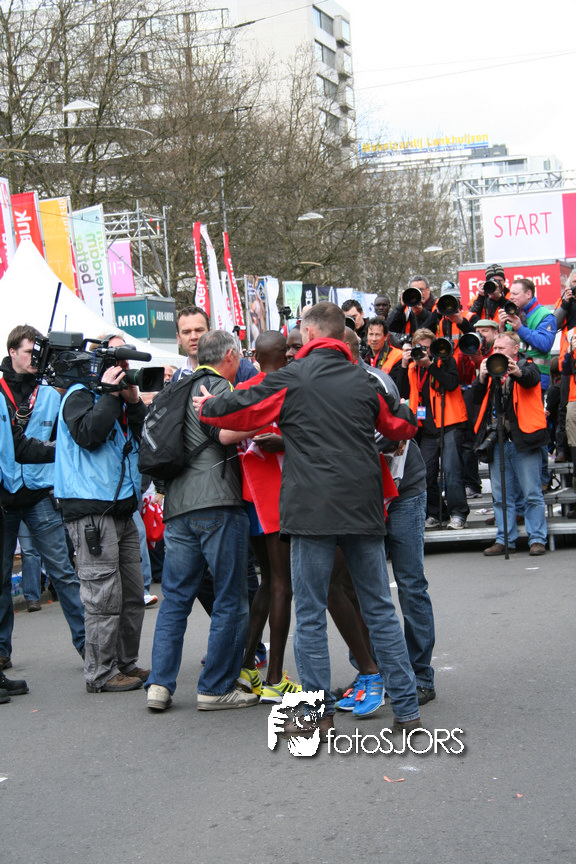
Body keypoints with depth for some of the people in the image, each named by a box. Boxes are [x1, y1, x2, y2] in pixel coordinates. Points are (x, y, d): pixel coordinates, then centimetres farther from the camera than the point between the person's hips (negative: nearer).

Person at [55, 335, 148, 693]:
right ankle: (101, 673, -1)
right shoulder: (80, 395, -2)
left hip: (123, 508, 8)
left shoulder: (119, 397, 20)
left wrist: (134, 402, 0)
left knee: (133, 594, 12)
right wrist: (109, 394, -13)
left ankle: (126, 663, 22)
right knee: (104, 595, -8)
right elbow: (87, 434, -20)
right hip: (92, 510, -8)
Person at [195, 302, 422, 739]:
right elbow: (404, 426, 21)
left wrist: (206, 406, 25)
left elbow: (234, 411, 4)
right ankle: (407, 708, 11)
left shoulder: (291, 379, -2)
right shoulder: (365, 380, 9)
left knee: (311, 614, 5)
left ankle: (320, 714, 7)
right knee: (380, 608, 10)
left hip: (314, 508, -4)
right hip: (364, 507, 4)